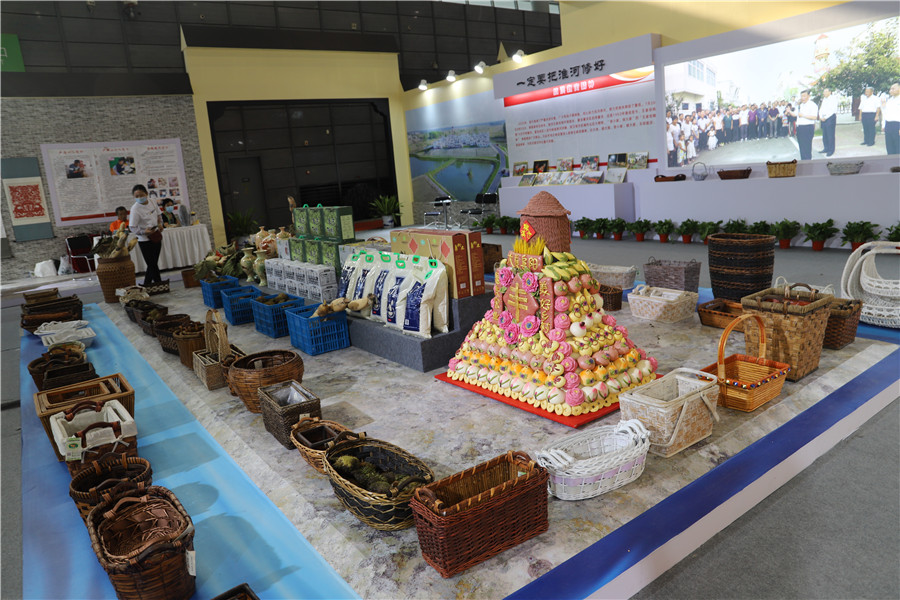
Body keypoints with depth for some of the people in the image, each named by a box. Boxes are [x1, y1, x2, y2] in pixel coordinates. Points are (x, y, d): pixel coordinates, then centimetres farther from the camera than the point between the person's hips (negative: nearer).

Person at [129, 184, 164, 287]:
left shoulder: (152, 201, 2)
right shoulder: (135, 209, -16)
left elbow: (158, 214, 19)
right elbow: (132, 227, -16)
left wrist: (160, 223, 1)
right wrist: (144, 232, -30)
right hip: (145, 241, -7)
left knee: (153, 264, 14)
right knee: (152, 265, -5)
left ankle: (146, 285, 26)